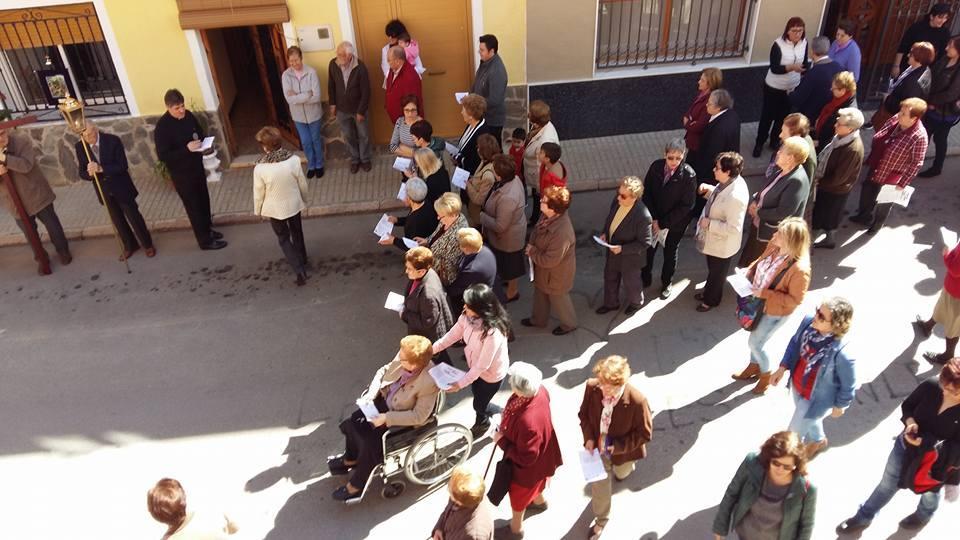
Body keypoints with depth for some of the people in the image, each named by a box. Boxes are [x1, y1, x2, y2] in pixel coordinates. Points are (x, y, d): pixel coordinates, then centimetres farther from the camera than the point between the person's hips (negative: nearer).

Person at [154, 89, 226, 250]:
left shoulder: (188, 115, -3)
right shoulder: (162, 127, -22)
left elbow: (200, 133, 13)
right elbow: (162, 155, -23)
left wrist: (201, 142, -11)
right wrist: (186, 149, -31)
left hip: (196, 166, 7)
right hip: (180, 173, -7)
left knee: (204, 200, 21)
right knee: (194, 206, 4)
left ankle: (207, 230, 41)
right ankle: (205, 240, 16)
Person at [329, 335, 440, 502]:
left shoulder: (429, 382, -35)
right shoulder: (404, 357, -19)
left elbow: (419, 416, -26)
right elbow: (384, 371, 1)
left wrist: (386, 418, -27)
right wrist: (371, 393, -11)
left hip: (404, 420, -6)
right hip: (386, 400, 7)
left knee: (372, 444, -13)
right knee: (353, 422, 3)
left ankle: (357, 485, 16)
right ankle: (352, 458, 34)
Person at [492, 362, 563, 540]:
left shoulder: (528, 421, -49)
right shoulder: (540, 391, -26)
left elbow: (526, 457, -34)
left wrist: (501, 440, -23)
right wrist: (509, 415, -5)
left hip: (529, 465, -7)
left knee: (518, 493, 23)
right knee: (534, 482, 38)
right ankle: (539, 501, 69)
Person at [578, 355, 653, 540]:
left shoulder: (637, 400, -36)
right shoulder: (592, 387, -27)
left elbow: (645, 434, -21)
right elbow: (584, 414, -6)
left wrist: (618, 447, -27)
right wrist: (588, 438, -17)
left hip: (622, 451, -1)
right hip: (597, 448, 2)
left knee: (621, 474, 32)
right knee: (599, 487, 17)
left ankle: (624, 468, 71)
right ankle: (601, 519, 48)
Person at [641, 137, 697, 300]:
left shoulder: (688, 175, -25)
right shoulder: (656, 166, -17)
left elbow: (687, 205, -19)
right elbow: (646, 193, -7)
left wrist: (664, 223, -18)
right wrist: (654, 219, -13)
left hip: (675, 223, -2)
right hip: (653, 220, 3)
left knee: (670, 253, 19)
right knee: (648, 250, 18)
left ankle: (667, 283, 44)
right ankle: (645, 279, 44)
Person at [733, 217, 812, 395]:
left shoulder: (799, 269, -35)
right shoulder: (774, 245, -15)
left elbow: (794, 300, -26)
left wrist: (765, 294, -30)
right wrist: (749, 272, -11)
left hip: (776, 311, -7)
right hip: (760, 302, 7)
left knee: (754, 343, 8)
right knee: (755, 339, 25)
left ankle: (766, 374, 37)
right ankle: (754, 366, 52)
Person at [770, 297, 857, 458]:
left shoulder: (842, 353, -41)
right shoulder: (808, 321, -24)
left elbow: (848, 385, -21)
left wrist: (839, 406, -5)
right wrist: (782, 368, 1)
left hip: (816, 399, -6)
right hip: (797, 385, 6)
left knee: (795, 431, 18)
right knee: (808, 418, 35)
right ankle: (818, 440, 68)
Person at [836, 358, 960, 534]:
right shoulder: (931, 386, -25)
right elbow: (907, 405, -6)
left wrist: (926, 442, -33)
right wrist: (910, 421, -24)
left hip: (937, 462, -2)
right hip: (906, 445, 2)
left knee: (930, 492, 30)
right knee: (887, 484, 21)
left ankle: (924, 514, 65)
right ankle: (863, 517, 42)